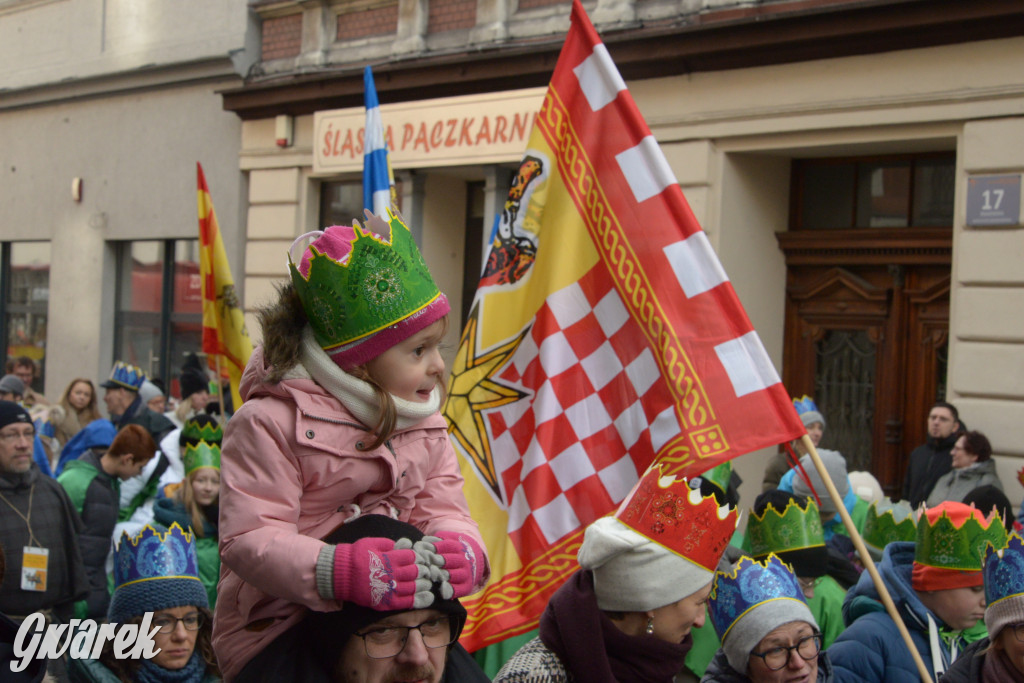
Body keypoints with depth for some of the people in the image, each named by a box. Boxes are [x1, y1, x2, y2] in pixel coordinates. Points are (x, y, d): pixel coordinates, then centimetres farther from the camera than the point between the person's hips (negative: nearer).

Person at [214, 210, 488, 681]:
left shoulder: (425, 427, 11)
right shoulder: (273, 422, -11)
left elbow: (443, 510, 5)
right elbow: (249, 538, -19)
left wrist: (463, 552, -20)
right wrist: (337, 572, -35)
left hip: (398, 625, 6)